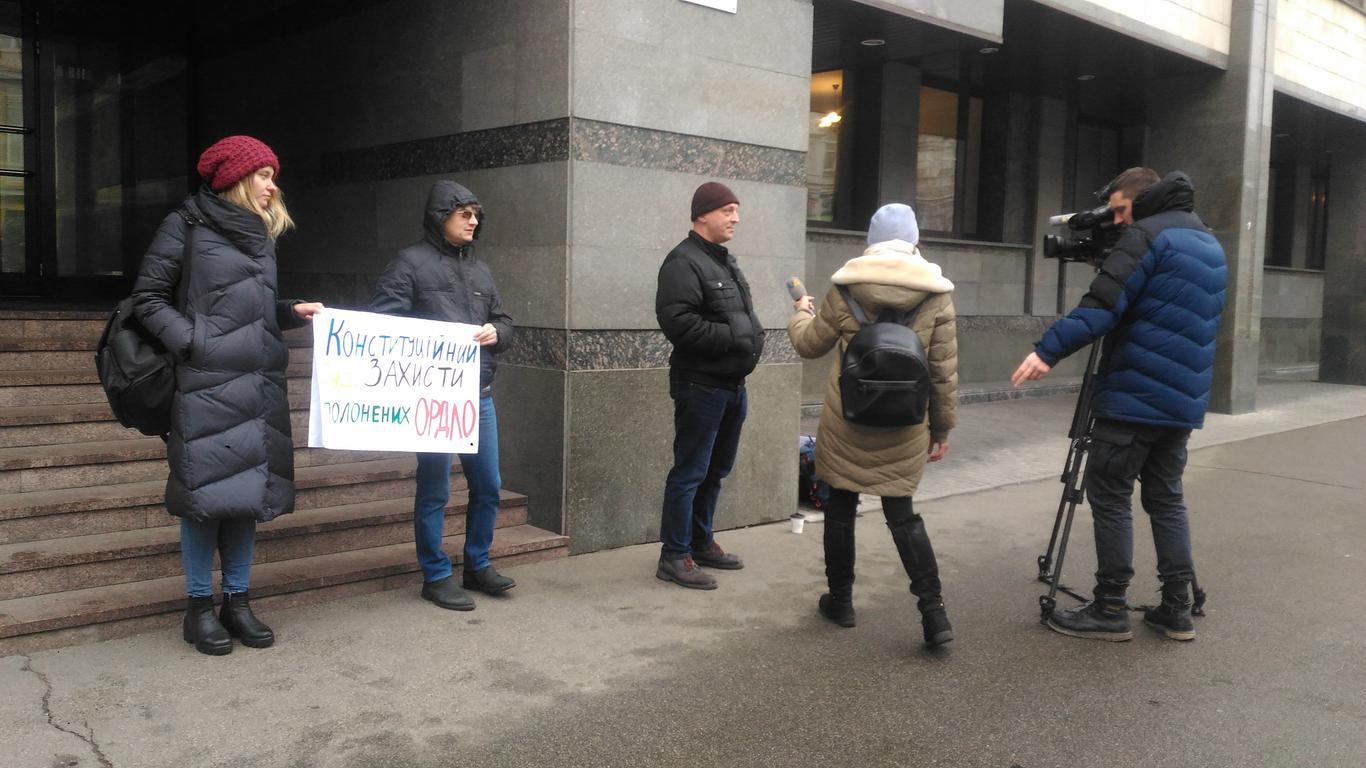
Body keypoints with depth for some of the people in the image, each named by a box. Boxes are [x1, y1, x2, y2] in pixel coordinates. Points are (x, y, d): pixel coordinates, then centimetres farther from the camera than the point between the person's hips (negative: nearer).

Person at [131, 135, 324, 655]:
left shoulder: (261, 232, 18)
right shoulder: (187, 226, -1)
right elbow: (148, 298, -1)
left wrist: (293, 312, 5)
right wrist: (193, 343, -12)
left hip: (260, 385, 6)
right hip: (207, 386, -6)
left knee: (249, 492, 8)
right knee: (208, 492, -3)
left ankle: (238, 601, 18)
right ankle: (200, 607, 11)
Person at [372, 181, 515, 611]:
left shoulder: (479, 269, 18)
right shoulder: (411, 262, -3)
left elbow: (504, 322, 22)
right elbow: (382, 322, -9)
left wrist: (495, 332, -1)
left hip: (479, 394, 7)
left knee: (488, 486, 11)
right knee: (435, 490, 1)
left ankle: (477, 565, 27)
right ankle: (436, 576, 14)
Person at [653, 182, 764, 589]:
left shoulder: (726, 262, 18)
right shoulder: (684, 262, -13)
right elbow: (679, 322, -25)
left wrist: (752, 336, 3)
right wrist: (732, 337, -20)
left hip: (733, 385, 9)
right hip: (701, 385, -9)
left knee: (716, 470, 17)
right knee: (690, 472, -4)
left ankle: (701, 542, 30)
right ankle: (675, 556, 5)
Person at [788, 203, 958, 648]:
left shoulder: (846, 286, -5)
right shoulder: (937, 293, -2)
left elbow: (810, 344, 7)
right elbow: (944, 370, 1)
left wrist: (801, 314, 28)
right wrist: (942, 427, 10)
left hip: (847, 420, -1)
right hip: (905, 428, 2)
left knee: (841, 507, 15)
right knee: (902, 512, 12)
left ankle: (841, 599, 27)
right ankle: (934, 612, 3)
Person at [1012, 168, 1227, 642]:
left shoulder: (1147, 236, -8)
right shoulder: (1208, 243, 20)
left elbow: (1103, 304, -21)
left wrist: (1049, 349, -24)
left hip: (1136, 396, -9)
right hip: (1183, 399, 9)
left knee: (1109, 496, -1)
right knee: (1165, 498, 14)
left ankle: (1110, 610, 1)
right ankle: (1177, 608, 14)